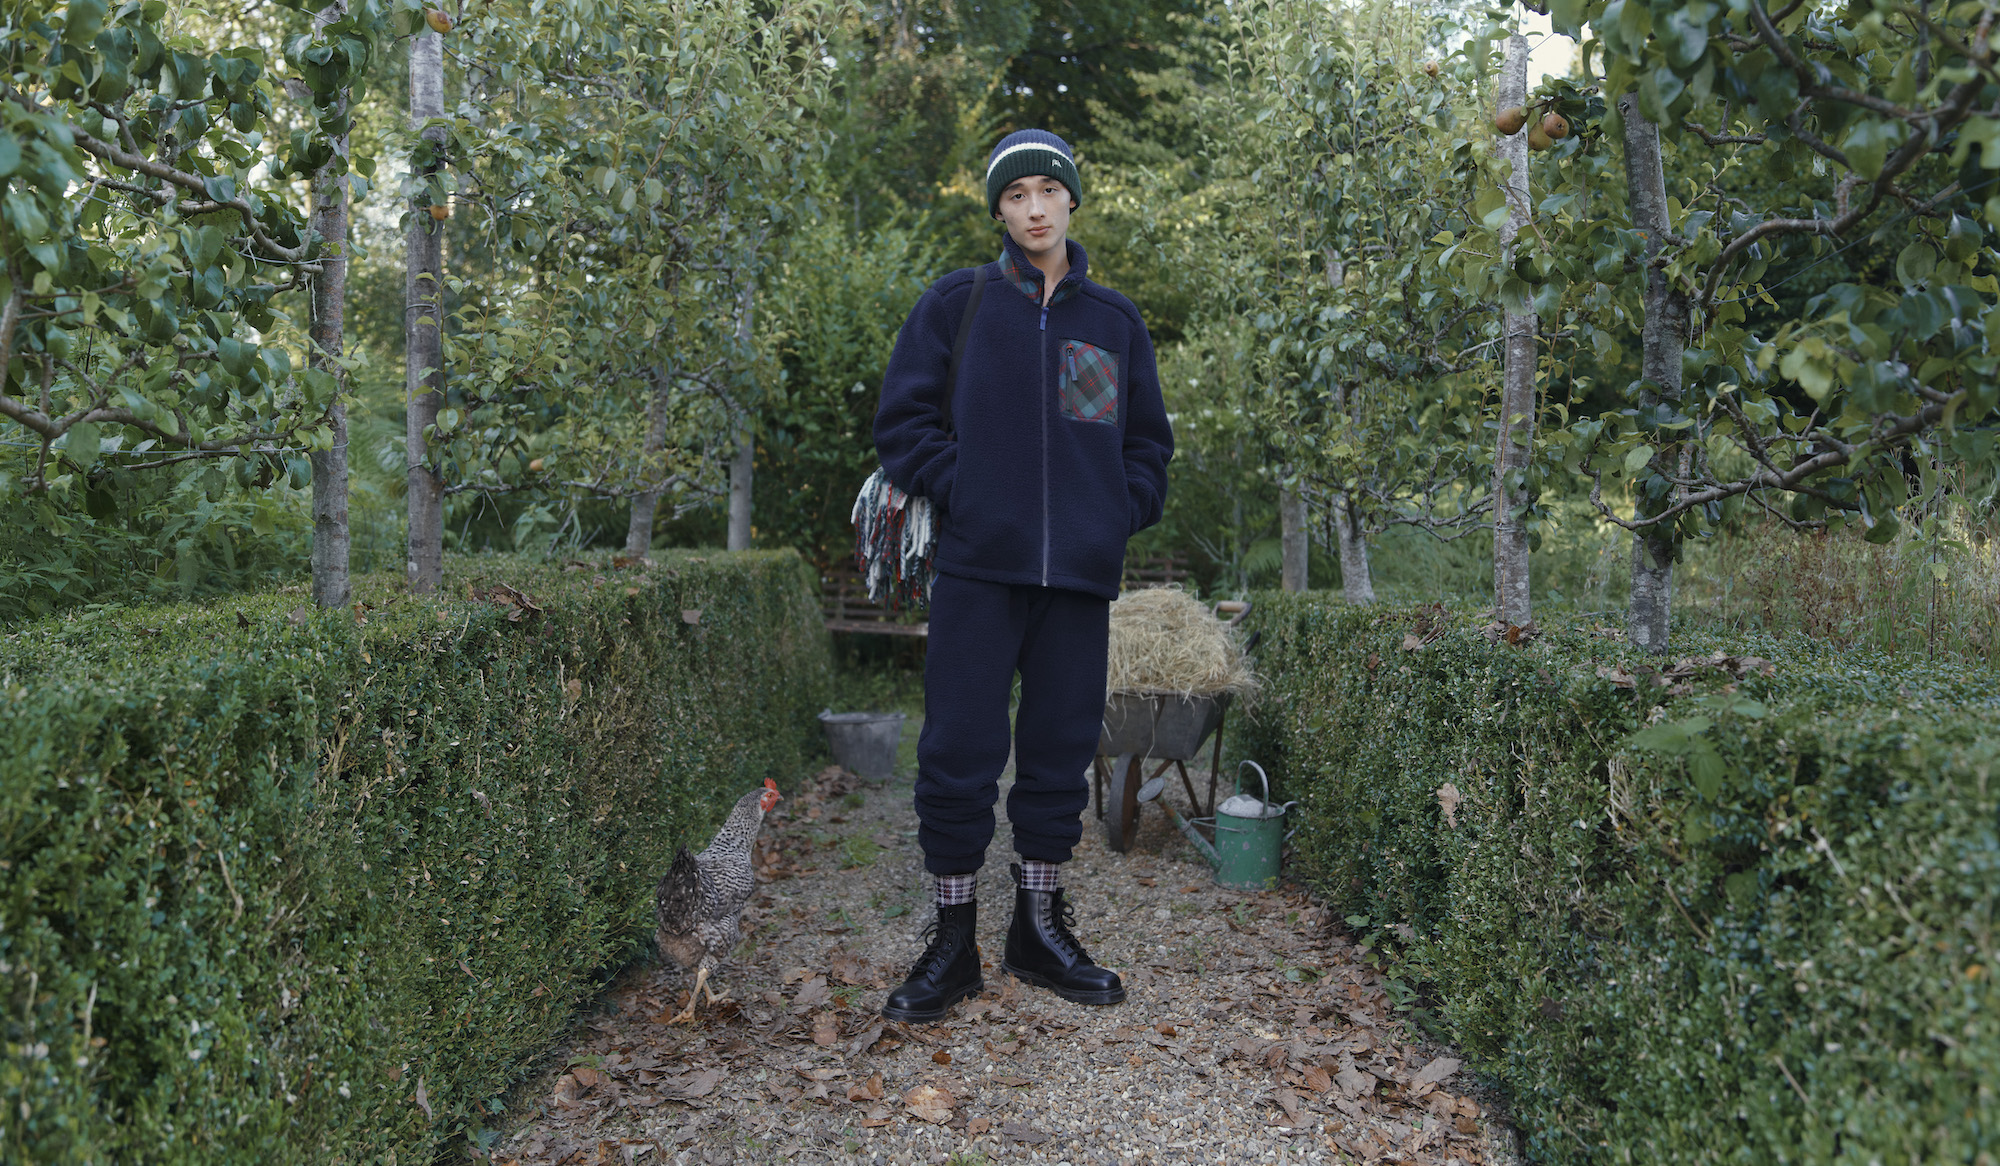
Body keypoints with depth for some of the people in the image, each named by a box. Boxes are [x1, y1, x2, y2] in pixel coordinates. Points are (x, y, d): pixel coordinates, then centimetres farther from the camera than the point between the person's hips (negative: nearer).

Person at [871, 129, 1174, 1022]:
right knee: (959, 750, -2)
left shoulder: (1116, 320, 14)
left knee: (1062, 748, 9)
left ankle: (1040, 931, 24)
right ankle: (953, 942, 12)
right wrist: (959, 492, -8)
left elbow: (1148, 439, 20)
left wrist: (1122, 513, 4)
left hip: (1080, 575, 3)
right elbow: (903, 418, 4)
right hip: (978, 565, -3)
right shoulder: (955, 304, 6)